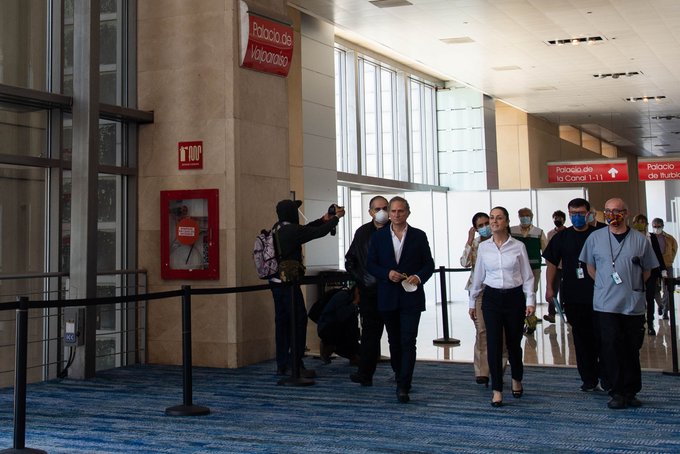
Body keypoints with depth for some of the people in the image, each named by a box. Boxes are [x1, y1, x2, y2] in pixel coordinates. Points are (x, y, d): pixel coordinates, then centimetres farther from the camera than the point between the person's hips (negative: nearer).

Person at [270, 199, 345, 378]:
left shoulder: (278, 231, 10)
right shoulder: (293, 231, -15)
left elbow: (304, 230, 22)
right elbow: (319, 232, -7)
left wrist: (323, 219, 25)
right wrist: (336, 218, 8)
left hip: (277, 283, 9)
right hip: (289, 283, -9)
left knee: (282, 323, 12)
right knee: (299, 322, -2)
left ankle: (282, 365, 16)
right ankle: (296, 366, -1)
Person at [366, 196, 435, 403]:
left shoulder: (419, 236, 3)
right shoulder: (378, 236, 6)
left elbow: (429, 263, 4)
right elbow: (370, 264, 5)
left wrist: (419, 277, -15)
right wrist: (387, 274, -13)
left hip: (411, 296, -2)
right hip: (388, 297, 2)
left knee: (408, 342, -9)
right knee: (394, 341, 13)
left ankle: (403, 387, -10)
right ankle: (400, 376, 31)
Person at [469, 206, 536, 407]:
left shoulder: (518, 246, -2)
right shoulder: (483, 247, 3)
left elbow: (527, 276, 2)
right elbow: (478, 276, 10)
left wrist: (530, 300, -4)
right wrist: (472, 301, 13)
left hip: (514, 297, -1)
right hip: (491, 298, 1)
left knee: (513, 343, 10)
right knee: (494, 344, -5)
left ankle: (517, 380, 36)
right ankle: (497, 390, 1)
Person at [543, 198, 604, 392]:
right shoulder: (562, 237, 6)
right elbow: (552, 263, 9)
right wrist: (549, 287, 1)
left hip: (597, 294, -1)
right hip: (572, 296, 2)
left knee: (601, 336, 0)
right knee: (581, 338, 7)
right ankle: (589, 379, 14)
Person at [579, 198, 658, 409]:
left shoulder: (640, 240, 3)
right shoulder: (595, 238, 4)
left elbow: (647, 270, 12)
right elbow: (590, 266, 15)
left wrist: (633, 287, 5)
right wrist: (605, 286, 8)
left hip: (634, 305, 1)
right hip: (606, 305, -1)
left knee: (632, 350, 7)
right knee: (611, 348, -3)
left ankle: (630, 392, 18)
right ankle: (618, 392, 5)